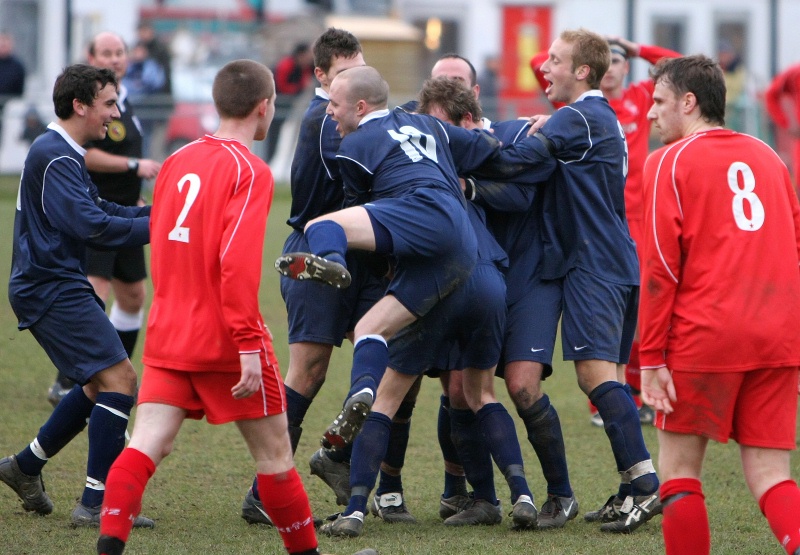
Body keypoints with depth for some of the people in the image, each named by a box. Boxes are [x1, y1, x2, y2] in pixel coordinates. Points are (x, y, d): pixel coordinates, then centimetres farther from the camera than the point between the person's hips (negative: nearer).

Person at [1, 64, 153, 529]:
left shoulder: (63, 154, 17)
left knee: (101, 384, 18)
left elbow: (100, 209, 23)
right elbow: (91, 226, -24)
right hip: (52, 289, -11)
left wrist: (159, 211, 10)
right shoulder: (55, 158, -17)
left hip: (60, 286, 11)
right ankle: (96, 504, -14)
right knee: (119, 379, -15)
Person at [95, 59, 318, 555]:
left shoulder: (179, 161, 10)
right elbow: (237, 262, -22)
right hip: (225, 340, -6)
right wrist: (249, 346, -22)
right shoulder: (250, 171, -12)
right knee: (274, 452, 9)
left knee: (147, 447, -3)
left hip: (167, 335, 6)